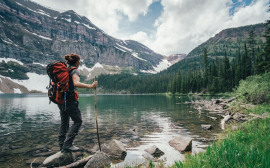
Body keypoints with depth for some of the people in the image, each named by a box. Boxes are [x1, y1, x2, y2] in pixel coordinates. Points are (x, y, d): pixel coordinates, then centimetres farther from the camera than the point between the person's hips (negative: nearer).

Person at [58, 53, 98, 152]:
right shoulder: (75, 70, -10)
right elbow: (76, 83, -30)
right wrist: (91, 86, -32)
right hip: (70, 100, -9)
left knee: (64, 122, 17)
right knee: (78, 121, 2)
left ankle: (62, 144, 25)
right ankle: (67, 145, 2)